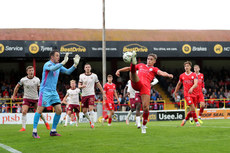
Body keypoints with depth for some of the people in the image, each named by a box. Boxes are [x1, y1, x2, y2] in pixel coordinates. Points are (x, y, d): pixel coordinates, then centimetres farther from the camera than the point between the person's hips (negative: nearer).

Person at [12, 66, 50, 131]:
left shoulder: (37, 79, -5)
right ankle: (23, 127, -9)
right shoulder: (23, 80, -5)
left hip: (35, 98, 0)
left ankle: (46, 123, 31)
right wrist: (14, 95, 12)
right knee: (24, 112, -16)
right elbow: (17, 87, 9)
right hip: (26, 98, 0)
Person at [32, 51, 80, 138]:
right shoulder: (47, 64, -10)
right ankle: (34, 131, -1)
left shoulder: (58, 65, 12)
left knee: (59, 110, 0)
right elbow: (53, 68, -32)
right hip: (45, 91, -7)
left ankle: (53, 131, 10)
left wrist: (75, 64, -2)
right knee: (39, 110, -7)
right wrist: (63, 62, -36)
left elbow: (68, 72, 12)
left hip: (54, 92, 7)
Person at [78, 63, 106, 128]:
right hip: (84, 95, 2)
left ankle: (92, 123, -13)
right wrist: (81, 86, -20)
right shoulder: (81, 76, 5)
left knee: (91, 109, -18)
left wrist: (103, 93, 12)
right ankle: (90, 120, 32)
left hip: (91, 94, -2)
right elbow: (79, 85, 5)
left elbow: (98, 85, 11)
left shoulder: (94, 75, 3)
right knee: (84, 111, 4)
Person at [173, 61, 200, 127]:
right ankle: (197, 122, -12)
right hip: (187, 94, -1)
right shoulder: (182, 76, 7)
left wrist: (192, 88, -33)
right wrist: (175, 92, 29)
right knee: (192, 108, -19)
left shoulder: (194, 75, 3)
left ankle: (185, 120, 28)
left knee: (192, 110, 5)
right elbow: (179, 84, 23)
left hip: (194, 94, 2)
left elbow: (196, 84, -13)